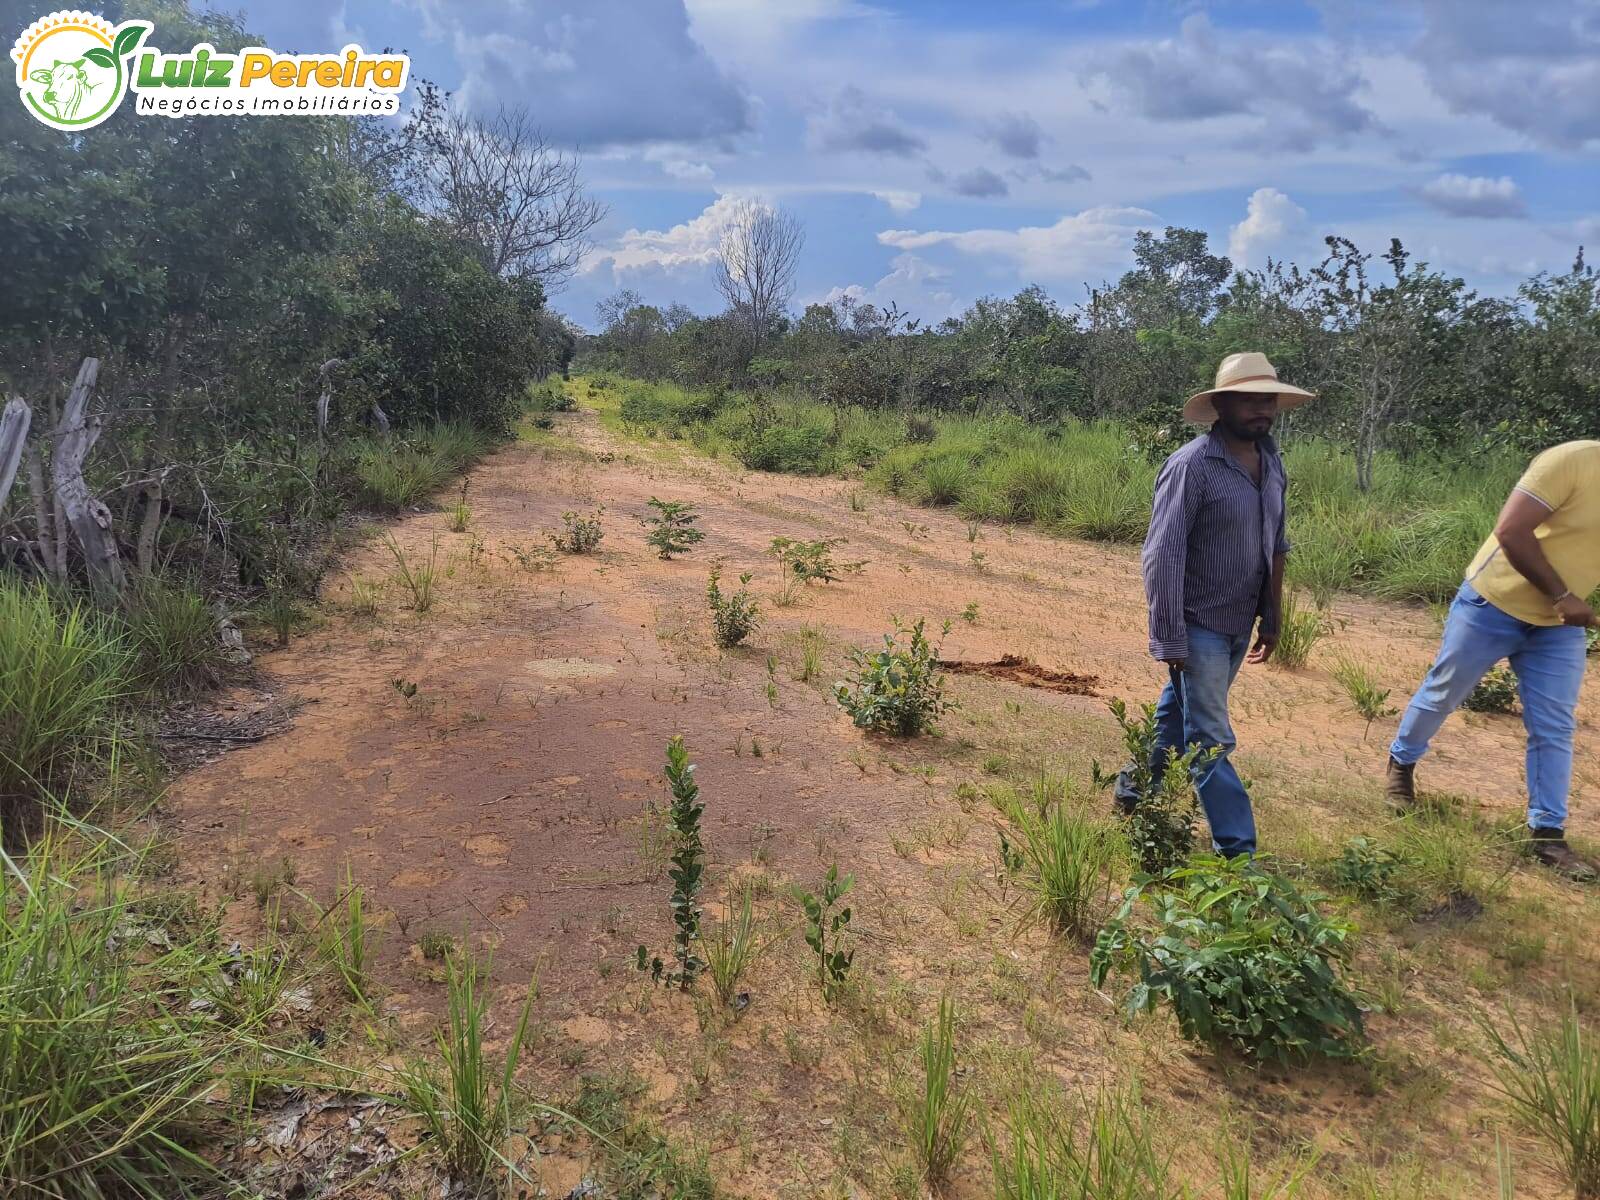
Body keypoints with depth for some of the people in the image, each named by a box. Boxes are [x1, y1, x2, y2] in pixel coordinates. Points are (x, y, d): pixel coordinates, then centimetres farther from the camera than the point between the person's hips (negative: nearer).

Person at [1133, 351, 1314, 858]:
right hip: (1198, 625, -7)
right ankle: (1237, 850, 8)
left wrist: (1271, 619, 16)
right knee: (1211, 740, 0)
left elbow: (1274, 547, 14)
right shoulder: (1191, 465, -18)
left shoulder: (1271, 462, 5)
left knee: (1182, 713, 19)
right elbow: (1162, 557, -19)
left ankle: (1141, 793, 37)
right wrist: (1169, 639, -19)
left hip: (1240, 625, 7)